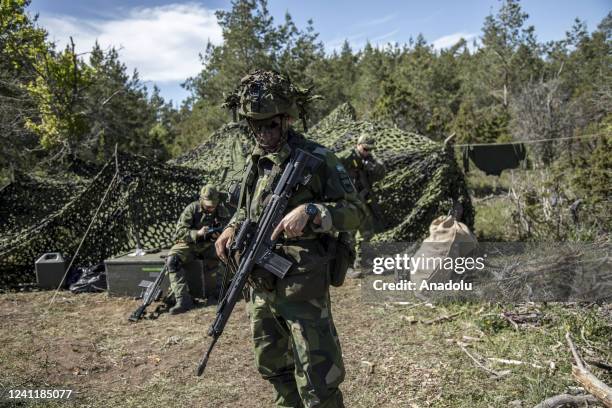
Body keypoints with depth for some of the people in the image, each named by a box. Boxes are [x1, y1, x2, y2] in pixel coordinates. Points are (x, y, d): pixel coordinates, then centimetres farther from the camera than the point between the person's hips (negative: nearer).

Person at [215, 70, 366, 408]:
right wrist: (231, 227, 2)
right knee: (272, 367, 22)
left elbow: (355, 211, -11)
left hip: (302, 288, -7)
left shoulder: (317, 159, -11)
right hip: (260, 286, 7)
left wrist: (310, 212, -28)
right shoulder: (255, 162, 10)